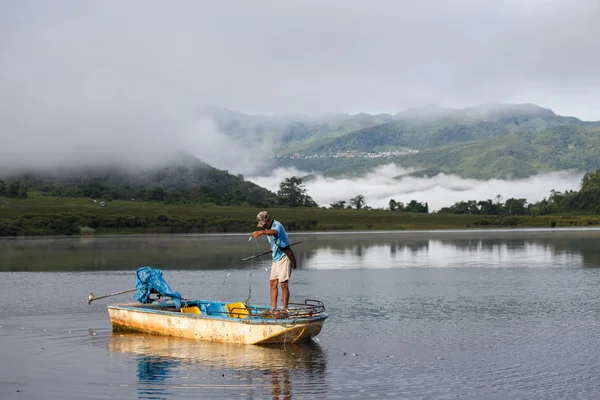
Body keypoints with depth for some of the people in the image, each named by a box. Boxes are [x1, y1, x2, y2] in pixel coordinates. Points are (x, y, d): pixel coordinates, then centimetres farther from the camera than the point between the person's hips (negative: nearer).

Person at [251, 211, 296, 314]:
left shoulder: (277, 225, -19)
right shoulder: (268, 228, 11)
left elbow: (275, 232, -46)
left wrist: (261, 232, -61)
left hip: (284, 257, -9)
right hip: (276, 258, 9)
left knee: (284, 284, -8)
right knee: (273, 283, 3)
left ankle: (285, 310, -5)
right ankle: (273, 309, 3)